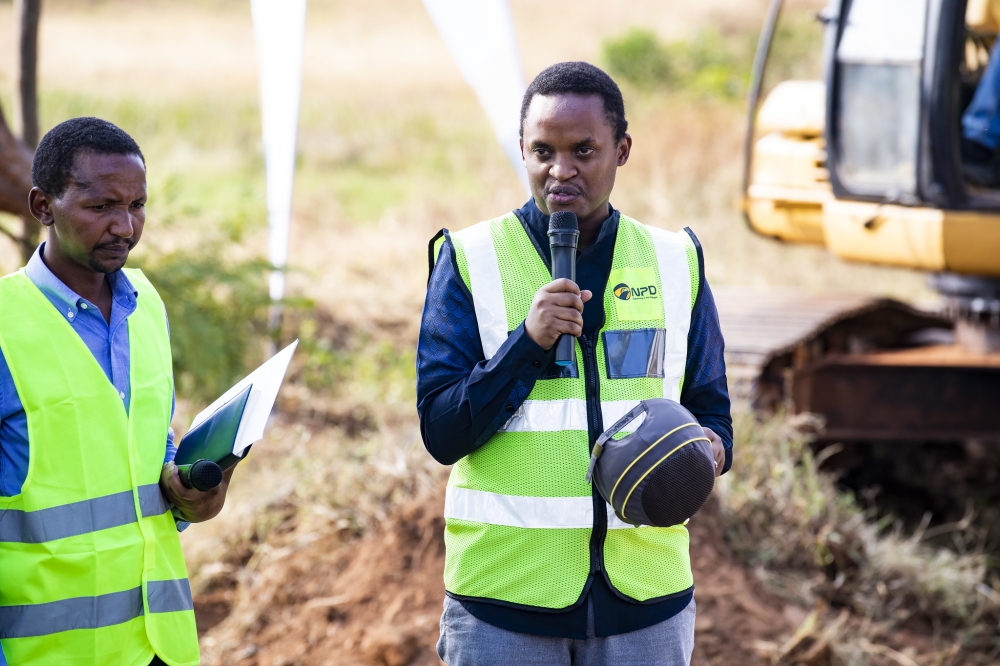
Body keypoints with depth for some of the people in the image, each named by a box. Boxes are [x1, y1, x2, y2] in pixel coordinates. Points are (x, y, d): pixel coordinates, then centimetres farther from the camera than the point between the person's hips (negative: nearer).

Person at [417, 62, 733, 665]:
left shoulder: (675, 262, 6)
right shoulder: (470, 260, -1)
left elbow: (710, 410, 11)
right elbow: (442, 433, -6)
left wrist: (707, 448, -11)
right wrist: (528, 342, -18)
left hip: (645, 592, 2)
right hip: (506, 593, -2)